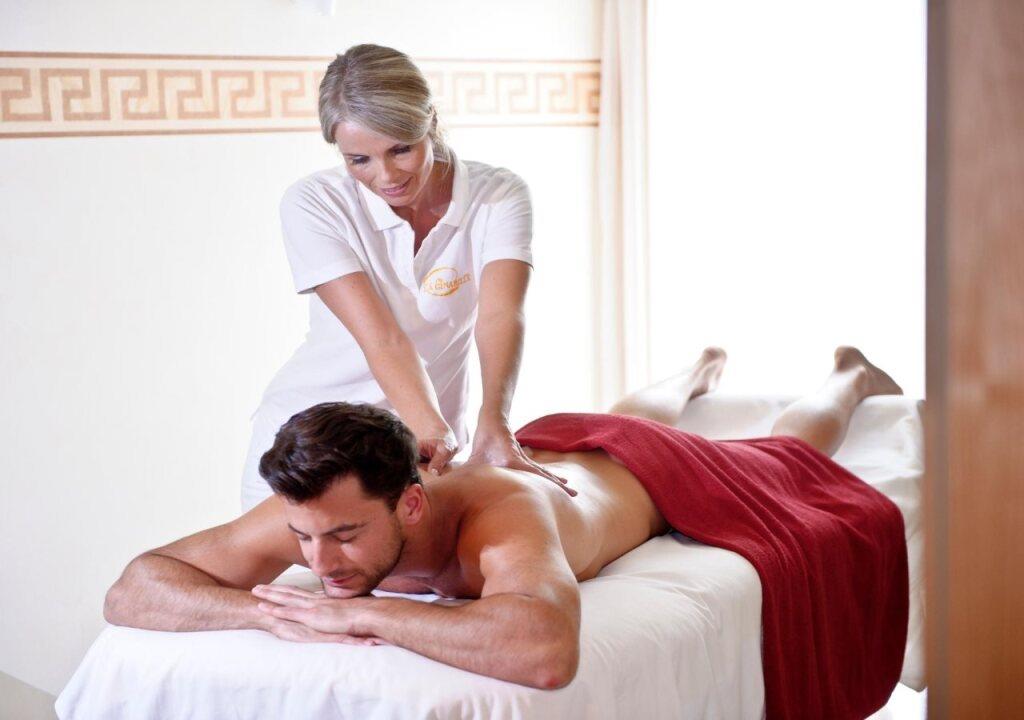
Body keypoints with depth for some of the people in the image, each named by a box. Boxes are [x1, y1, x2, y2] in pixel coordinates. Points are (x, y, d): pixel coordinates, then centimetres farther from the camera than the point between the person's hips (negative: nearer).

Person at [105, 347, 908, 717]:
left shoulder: (499, 517, -55)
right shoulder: (314, 510, -40)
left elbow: (547, 649, -75)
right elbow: (130, 591, -40)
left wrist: (365, 612, -66)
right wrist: (264, 610, -58)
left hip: (650, 477, -4)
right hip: (550, 442, 4)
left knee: (785, 469, 31)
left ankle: (850, 376, 63)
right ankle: (700, 371, 76)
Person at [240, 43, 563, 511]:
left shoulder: (498, 197, -12)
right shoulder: (312, 204, -16)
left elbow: (500, 315, -27)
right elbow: (381, 338, -26)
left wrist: (492, 423, -44)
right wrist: (432, 429, -40)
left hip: (429, 439, 1)